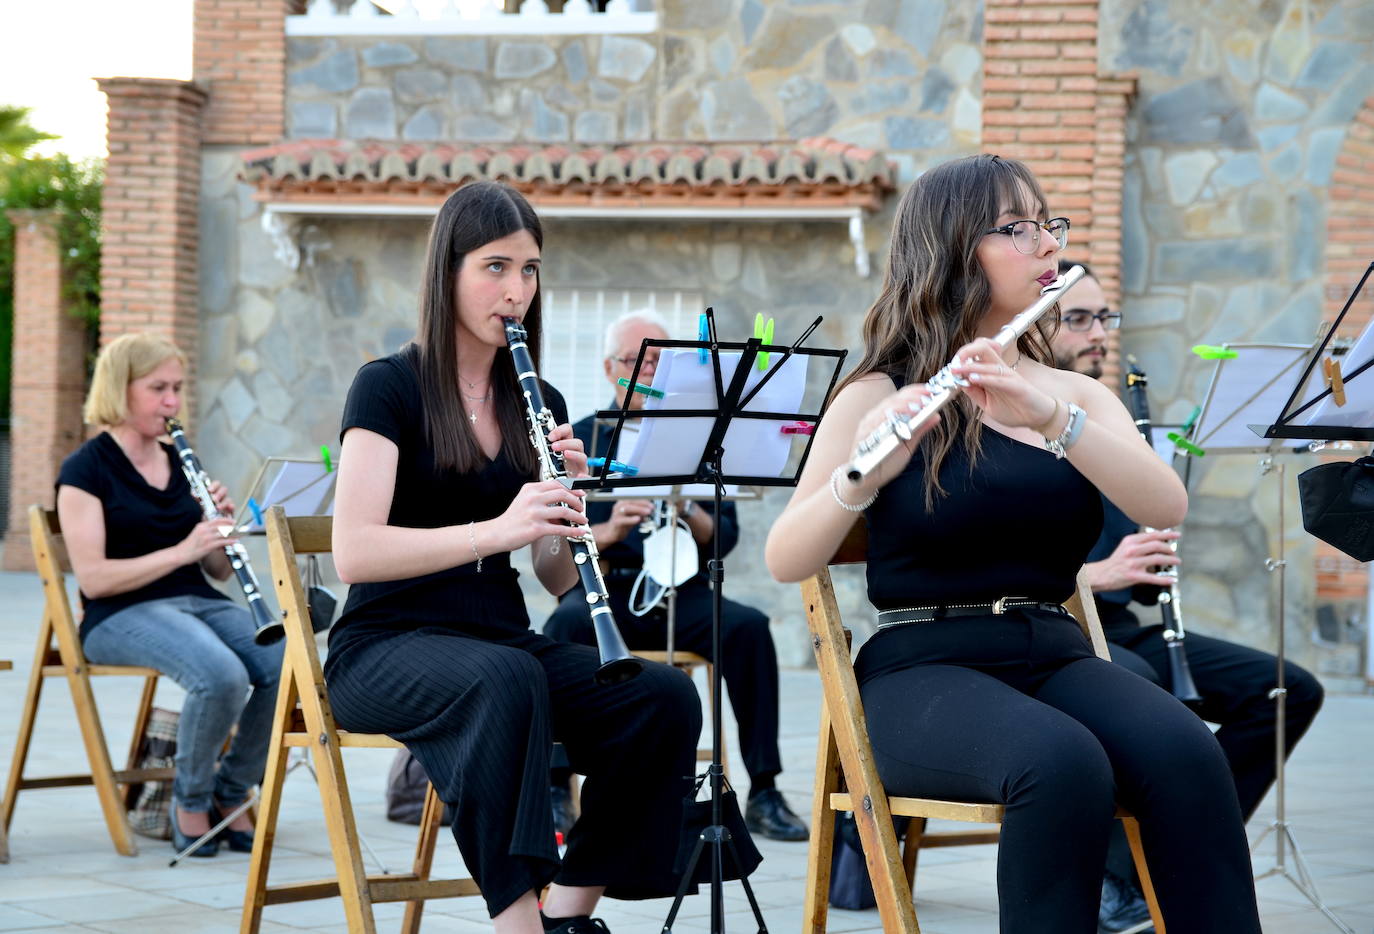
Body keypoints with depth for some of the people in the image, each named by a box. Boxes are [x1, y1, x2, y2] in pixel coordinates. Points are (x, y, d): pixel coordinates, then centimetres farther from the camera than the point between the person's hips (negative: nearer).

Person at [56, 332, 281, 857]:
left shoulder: (181, 465, 16)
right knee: (222, 676, -35)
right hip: (122, 616, -6)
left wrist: (221, 528, -4)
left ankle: (230, 796, -2)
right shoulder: (86, 470, -3)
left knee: (287, 665, -23)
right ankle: (189, 802, -8)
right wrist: (180, 551, -19)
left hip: (200, 603, 6)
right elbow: (91, 578, -14)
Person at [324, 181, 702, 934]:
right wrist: (497, 529, -27)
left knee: (665, 697, -21)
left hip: (503, 639, 5)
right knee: (503, 679, -39)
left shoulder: (538, 404, 12)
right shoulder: (389, 387, -4)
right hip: (389, 647, -5)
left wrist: (564, 501, -12)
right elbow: (353, 552, -17)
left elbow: (559, 580, 8)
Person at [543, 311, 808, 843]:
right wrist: (606, 532, -19)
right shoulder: (579, 440, 12)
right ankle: (554, 788, -31)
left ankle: (763, 793, -25)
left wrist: (686, 510, -17)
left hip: (681, 595, 1)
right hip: (603, 590, -1)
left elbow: (725, 536, 4)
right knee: (564, 625, -35)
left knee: (749, 627, -29)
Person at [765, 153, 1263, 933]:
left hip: (1055, 656, 4)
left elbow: (1167, 506, -6)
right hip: (924, 670, -4)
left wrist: (1049, 416, -21)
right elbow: (786, 562, -7)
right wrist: (862, 475, -27)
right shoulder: (884, 396, 3)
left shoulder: (1078, 395, 14)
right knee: (1064, 765, -36)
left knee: (1186, 756, -29)